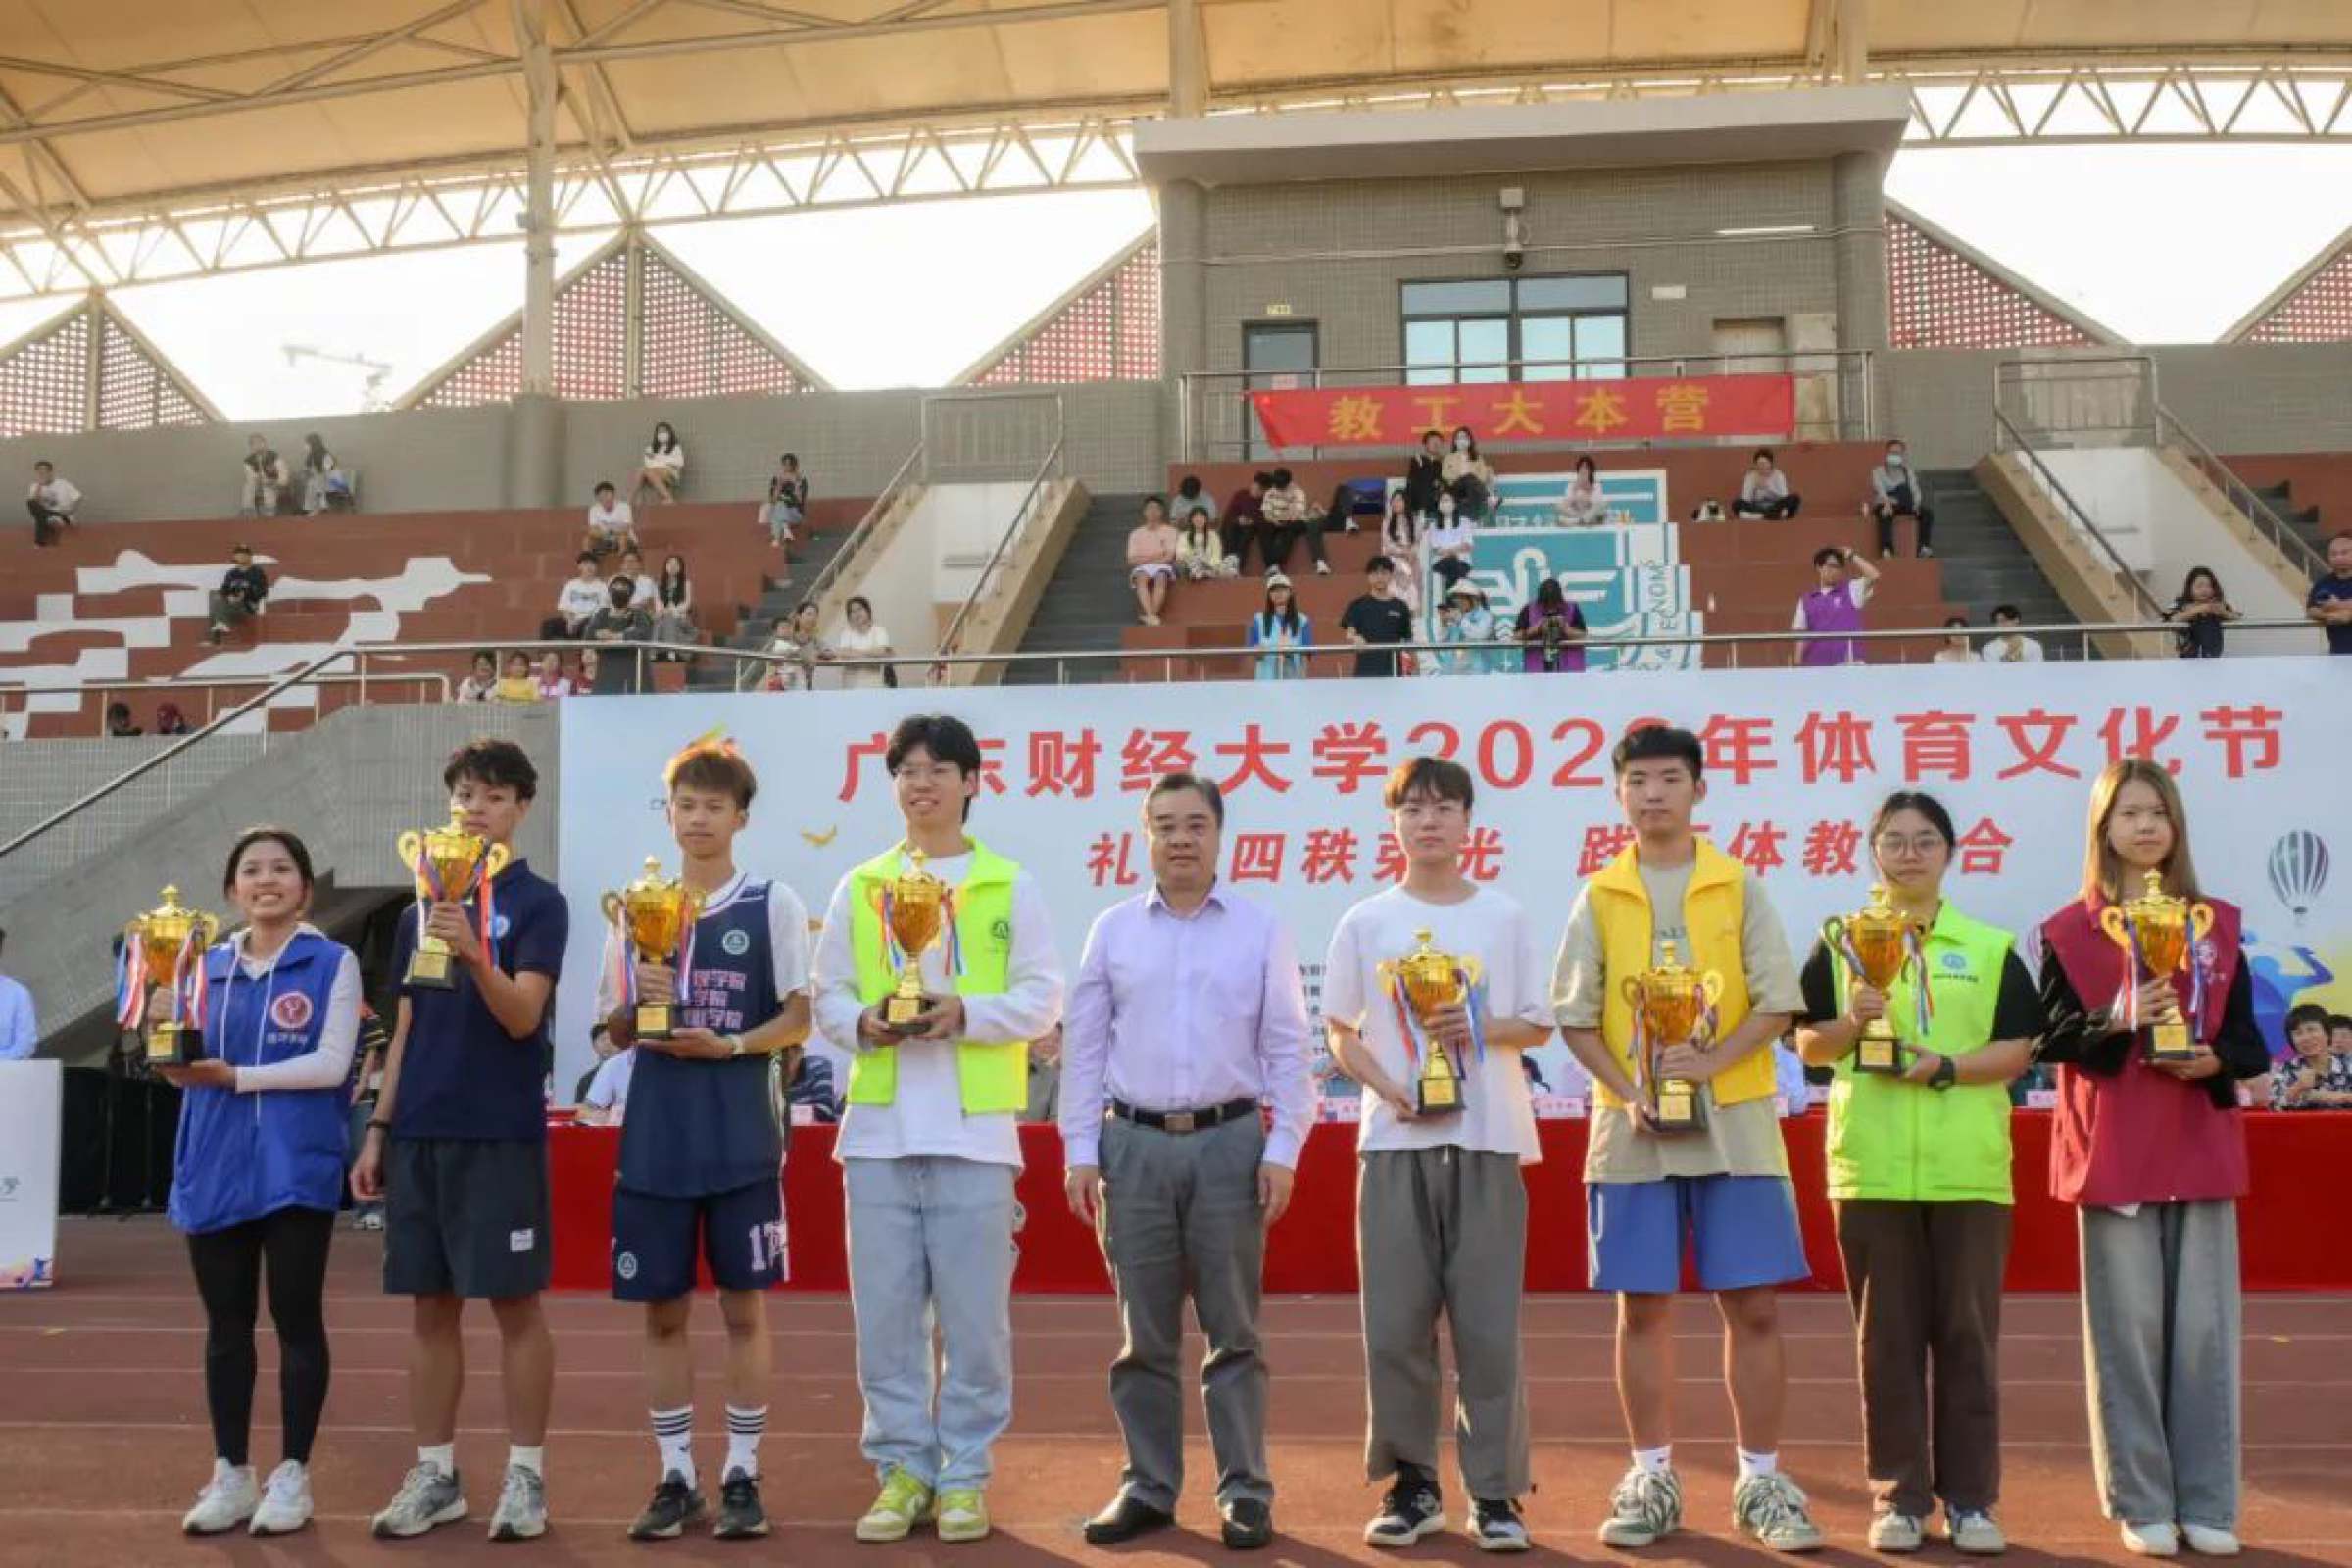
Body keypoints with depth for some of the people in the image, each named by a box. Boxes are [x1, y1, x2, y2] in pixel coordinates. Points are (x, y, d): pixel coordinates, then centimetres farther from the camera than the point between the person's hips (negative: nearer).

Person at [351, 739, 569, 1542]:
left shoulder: (537, 903, -4)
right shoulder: (421, 907, 13)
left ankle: (526, 1475, 8)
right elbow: (406, 1028, 16)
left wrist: (473, 953, -32)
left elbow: (522, 1017, -15)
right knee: (430, 1304, 9)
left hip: (501, 1132, -5)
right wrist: (378, 1127, 12)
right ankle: (435, 1474, 18)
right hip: (420, 1131, 5)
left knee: (514, 1302, 0)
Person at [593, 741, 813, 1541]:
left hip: (741, 1138, -3)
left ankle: (742, 1476, 12)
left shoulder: (773, 904, 1)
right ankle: (676, 1477, 17)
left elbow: (797, 1021, -1)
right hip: (654, 1139, 3)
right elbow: (616, 1032, 12)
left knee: (743, 1308, 2)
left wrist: (728, 1045, -16)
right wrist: (640, 1004, -9)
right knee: (663, 1311, 7)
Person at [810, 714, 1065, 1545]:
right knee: (886, 1311, 4)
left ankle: (964, 1476, 13)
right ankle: (903, 1471, 15)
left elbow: (1042, 999, 1)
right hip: (879, 1128, 2)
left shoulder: (1009, 885, 5)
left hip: (973, 1129, -2)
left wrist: (967, 1013, -15)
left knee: (974, 1314, 1)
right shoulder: (860, 888, 12)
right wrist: (865, 1021, -10)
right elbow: (826, 996, 11)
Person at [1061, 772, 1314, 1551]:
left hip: (1229, 1143, -1)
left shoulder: (1260, 931, 4)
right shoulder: (1113, 930, 7)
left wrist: (1281, 1151, -4)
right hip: (1134, 1144, 1)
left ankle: (1245, 1492, 10)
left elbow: (1286, 1050, 3)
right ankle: (1148, 1487, 16)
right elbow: (1084, 1047, 7)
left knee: (1233, 1329, 3)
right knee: (1145, 1331, 6)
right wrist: (1080, 1152, 2)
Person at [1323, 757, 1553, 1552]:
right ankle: (1410, 1485, 13)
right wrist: (1390, 1088, -9)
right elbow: (1341, 1033, 9)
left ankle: (1496, 1491, 7)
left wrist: (1481, 1028, -11)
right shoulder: (1365, 923, 6)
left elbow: (1538, 1026, 9)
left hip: (1487, 1140, 0)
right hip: (1396, 1140, 1)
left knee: (1488, 1322, -1)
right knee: (1395, 1321, 1)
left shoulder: (1505, 918, 6)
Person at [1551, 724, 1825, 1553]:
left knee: (1753, 1306, 0)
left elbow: (1777, 1004, 0)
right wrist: (1628, 1090, -11)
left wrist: (1710, 1061, -15)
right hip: (1634, 1130, 1)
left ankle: (1762, 1483, 11)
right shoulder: (1598, 897, 6)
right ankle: (1651, 1480, 15)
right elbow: (1575, 1017, 4)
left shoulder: (1739, 887, 4)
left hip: (1733, 1123, -1)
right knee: (1643, 1307, 5)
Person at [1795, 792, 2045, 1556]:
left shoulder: (1990, 947, 7)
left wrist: (1947, 1067, -14)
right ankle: (1898, 1497, 12)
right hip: (1870, 1167, 0)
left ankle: (1971, 1498, 13)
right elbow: (1809, 1047, 8)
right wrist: (1851, 1024, -12)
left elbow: (2017, 1049, 2)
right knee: (1887, 1337, 5)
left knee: (1967, 1334, 4)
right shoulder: (1841, 944, 8)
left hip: (1970, 1169, 0)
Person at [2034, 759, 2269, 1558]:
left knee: (2205, 1326, 2)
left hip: (2201, 1148, 2)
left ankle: (2207, 1503, 11)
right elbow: (2052, 1038, -4)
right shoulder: (2069, 931, 1)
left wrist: (2214, 1059, -11)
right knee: (2129, 1326, 0)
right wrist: (2118, 1021, -21)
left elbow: (2248, 1038, 10)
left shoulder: (2217, 923, 10)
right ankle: (2141, 1504, 8)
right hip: (2113, 1152, -2)